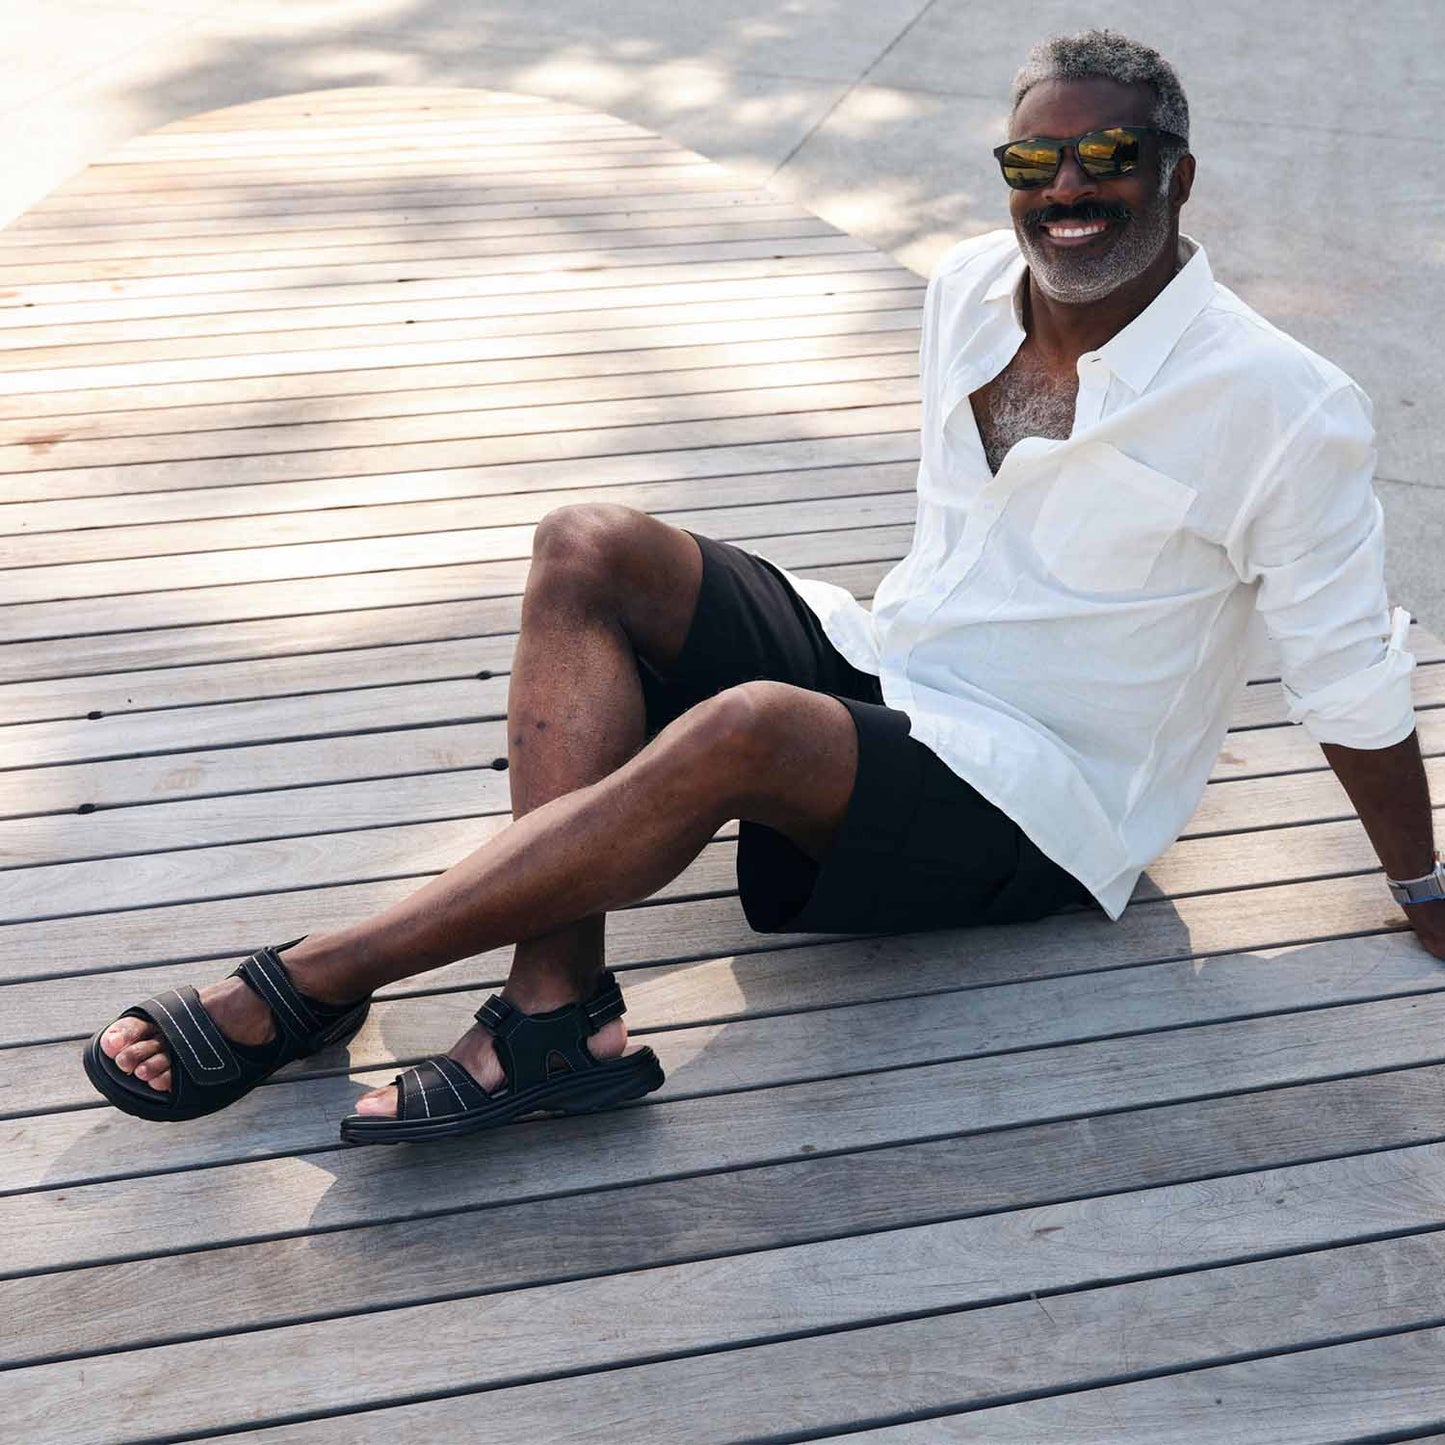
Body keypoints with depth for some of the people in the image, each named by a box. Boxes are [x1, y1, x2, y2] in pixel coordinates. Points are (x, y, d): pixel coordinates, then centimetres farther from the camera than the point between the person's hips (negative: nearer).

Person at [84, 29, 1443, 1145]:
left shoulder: (1281, 407, -14)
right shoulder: (968, 287, 2)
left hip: (1042, 807, -6)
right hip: (882, 663, 7)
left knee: (749, 726, -36)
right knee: (590, 551, -14)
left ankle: (303, 985, -27)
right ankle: (557, 1006, -27)